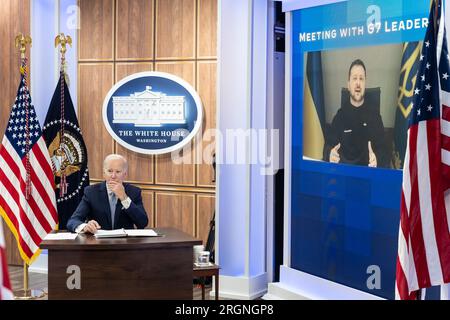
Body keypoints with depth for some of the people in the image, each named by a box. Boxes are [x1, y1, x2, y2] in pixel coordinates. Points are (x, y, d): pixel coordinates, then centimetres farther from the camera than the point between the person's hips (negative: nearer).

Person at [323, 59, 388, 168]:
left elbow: (382, 148, -2)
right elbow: (328, 145, 3)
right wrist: (330, 155, -22)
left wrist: (377, 159, -27)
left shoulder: (374, 113, 5)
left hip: (368, 168, -1)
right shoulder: (341, 114, 10)